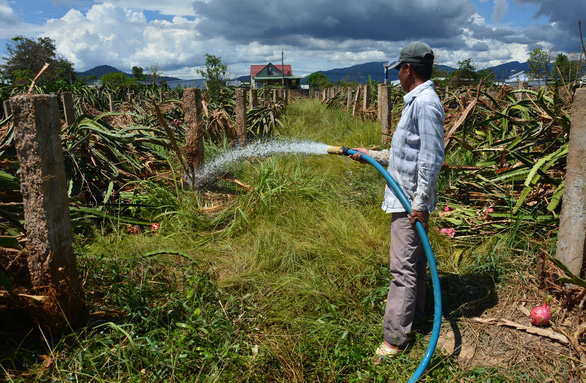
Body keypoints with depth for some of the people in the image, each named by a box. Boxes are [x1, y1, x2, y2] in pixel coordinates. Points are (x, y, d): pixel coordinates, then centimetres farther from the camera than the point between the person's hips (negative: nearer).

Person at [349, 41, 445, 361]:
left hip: (411, 202, -11)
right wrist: (373, 155, 25)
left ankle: (395, 337, 2)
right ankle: (414, 311, 37)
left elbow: (431, 158, -22)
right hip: (406, 198, 11)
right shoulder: (416, 102, 17)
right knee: (413, 262, 21)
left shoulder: (425, 103, -17)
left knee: (404, 268, -6)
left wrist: (420, 201, -23)